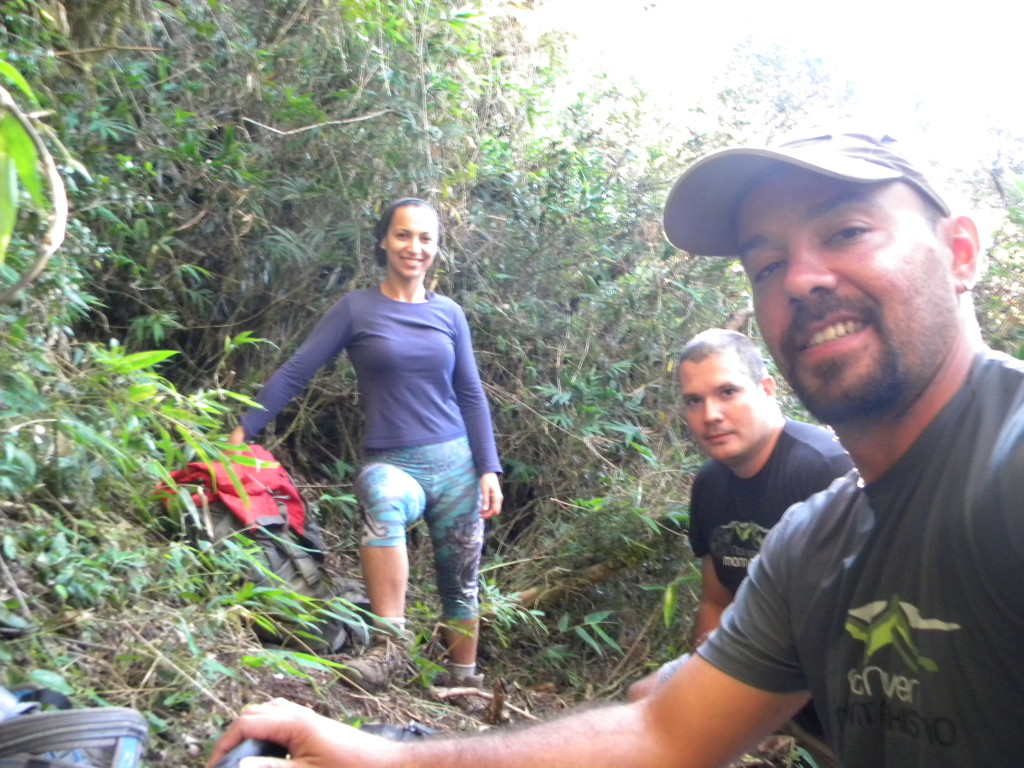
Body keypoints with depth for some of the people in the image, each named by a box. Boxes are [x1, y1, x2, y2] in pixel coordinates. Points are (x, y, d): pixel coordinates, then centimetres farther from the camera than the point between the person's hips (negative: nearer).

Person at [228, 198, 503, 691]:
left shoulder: (449, 314, 8)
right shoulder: (356, 308, 0)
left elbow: (471, 397, 9)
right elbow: (295, 373, -3)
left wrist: (488, 471, 3)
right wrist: (243, 431, -10)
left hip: (455, 464, 4)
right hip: (392, 463, -3)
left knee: (460, 582, 9)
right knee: (384, 501, -38)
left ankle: (464, 678, 29)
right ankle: (390, 645, -33)